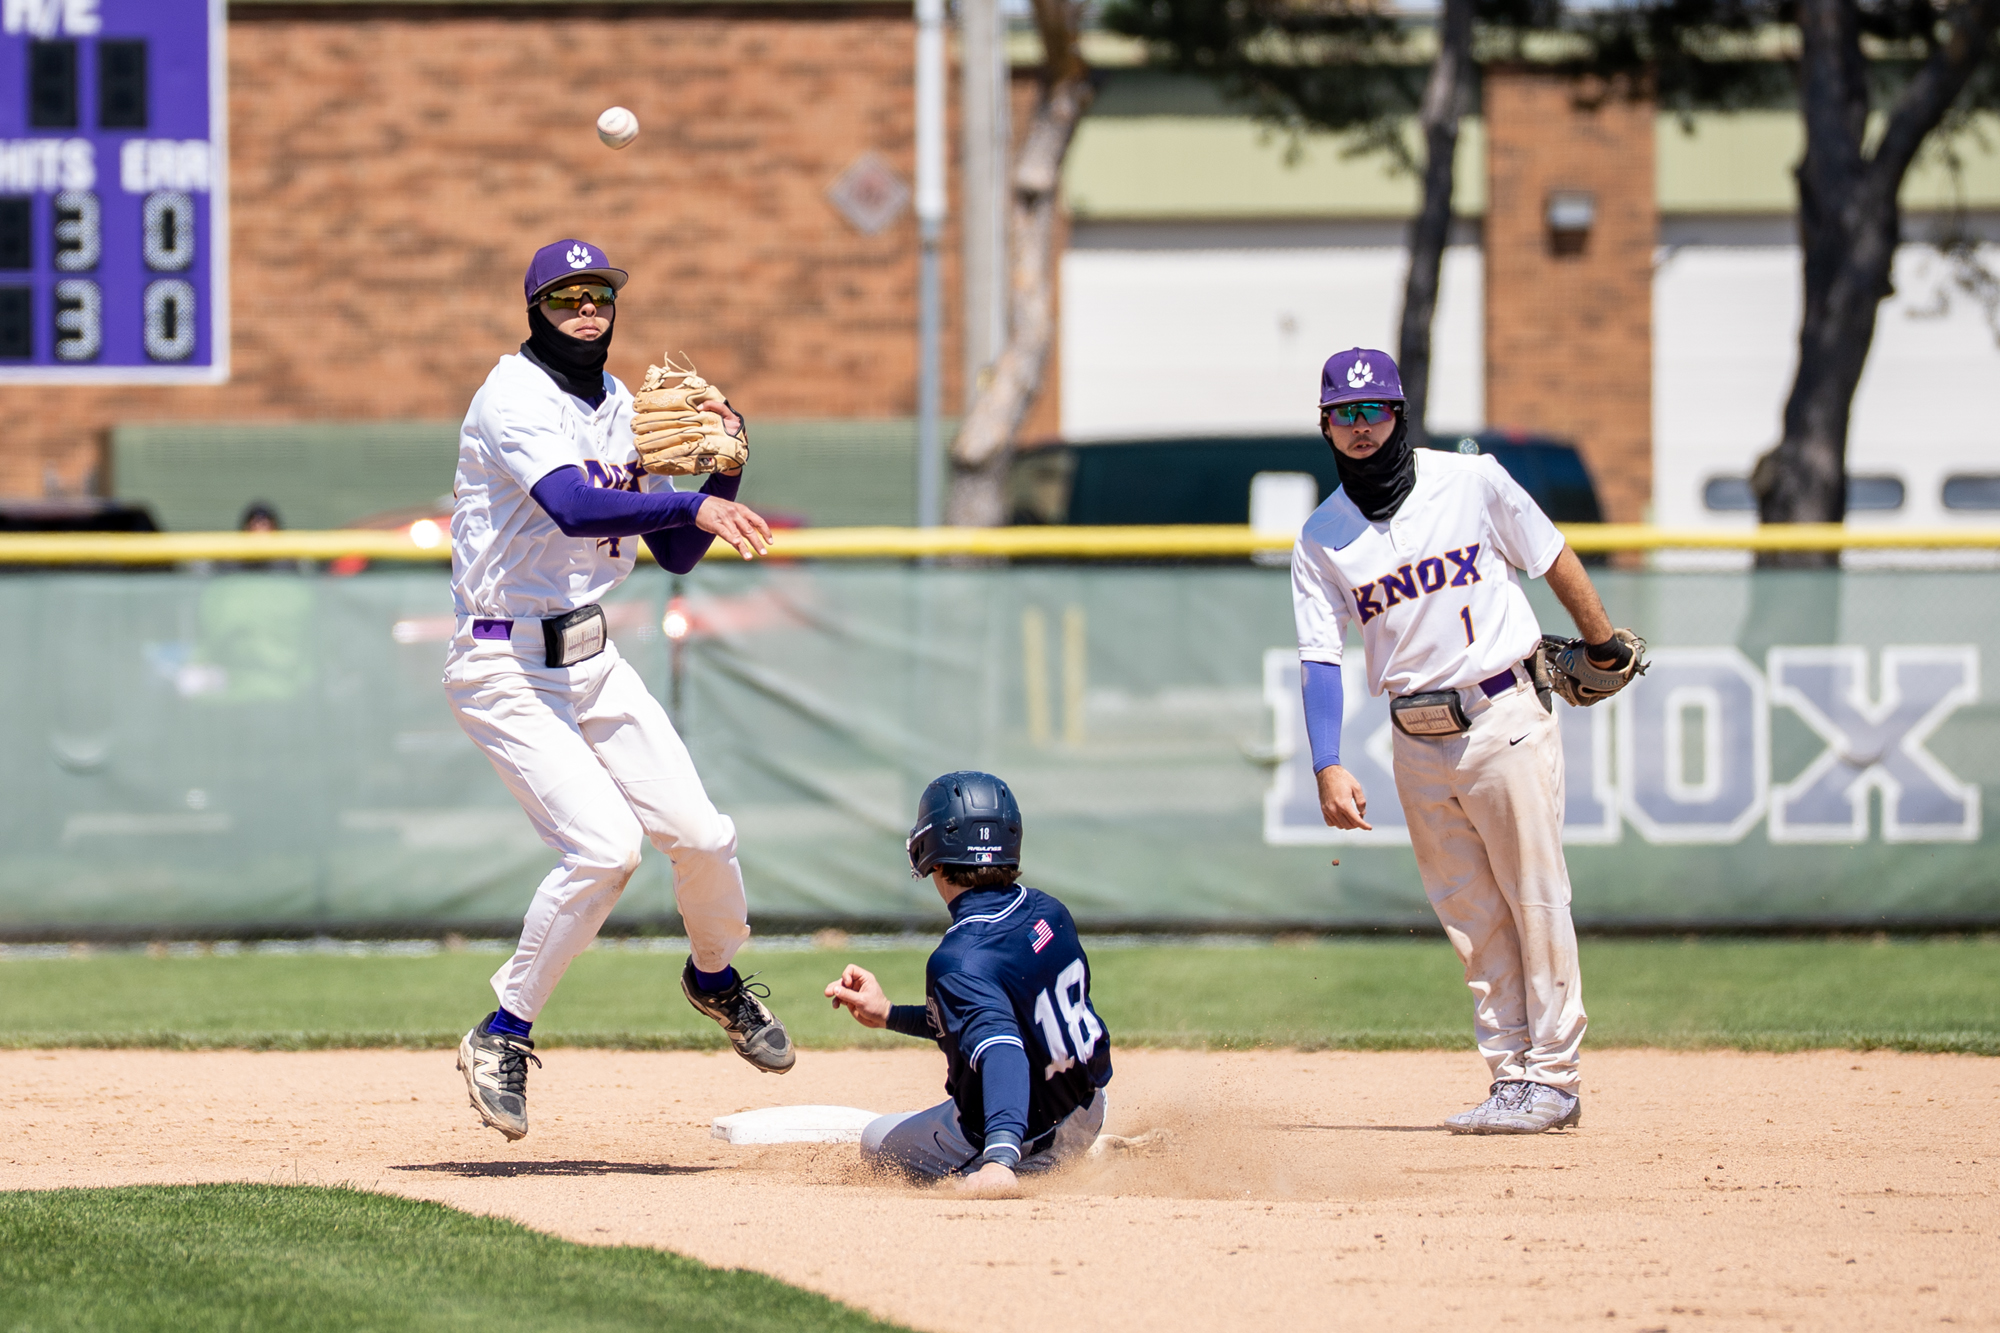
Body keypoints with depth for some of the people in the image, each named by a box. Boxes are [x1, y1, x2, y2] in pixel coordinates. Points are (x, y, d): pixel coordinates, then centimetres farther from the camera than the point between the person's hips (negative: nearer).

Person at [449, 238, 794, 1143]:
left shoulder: (623, 409, 10)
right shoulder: (515, 398, -15)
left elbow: (676, 555, 12)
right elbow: (574, 509, -34)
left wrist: (726, 473, -3)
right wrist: (692, 505, -42)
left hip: (590, 660, 7)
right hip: (506, 669, -7)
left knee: (700, 833, 3)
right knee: (603, 845, -21)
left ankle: (717, 977, 34)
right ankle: (502, 1037, -6)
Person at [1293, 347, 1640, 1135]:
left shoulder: (1472, 484, -3)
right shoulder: (1322, 538, 3)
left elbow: (1554, 560, 8)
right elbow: (1321, 658, -2)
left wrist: (1603, 645, 15)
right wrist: (1328, 769, -13)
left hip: (1506, 719, -4)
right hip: (1418, 741, 4)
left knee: (1536, 902, -5)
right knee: (1472, 921, 6)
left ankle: (1553, 1074, -1)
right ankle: (1512, 1077, 11)